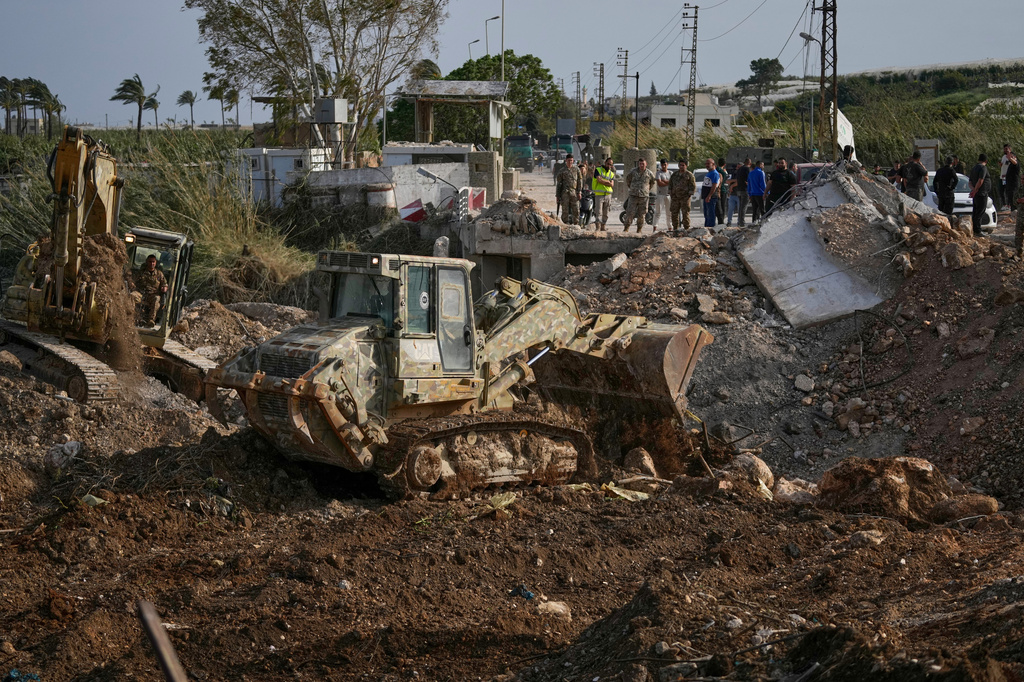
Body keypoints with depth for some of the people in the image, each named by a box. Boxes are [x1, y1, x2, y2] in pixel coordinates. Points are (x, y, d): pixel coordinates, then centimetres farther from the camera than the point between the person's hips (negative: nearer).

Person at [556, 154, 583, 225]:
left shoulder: (576, 169, 11)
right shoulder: (562, 171, 10)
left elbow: (580, 181, 8)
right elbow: (559, 183, 12)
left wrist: (579, 192, -4)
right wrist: (558, 195, 9)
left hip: (574, 192, 0)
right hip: (565, 192, 0)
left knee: (576, 210, -3)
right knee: (565, 210, -1)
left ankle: (576, 224, 4)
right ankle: (565, 224, 4)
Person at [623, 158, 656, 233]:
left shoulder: (649, 173, 3)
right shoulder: (633, 171, 2)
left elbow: (654, 182, 21)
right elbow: (628, 179, 20)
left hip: (644, 197, 1)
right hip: (634, 196, 0)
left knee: (641, 215, 2)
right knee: (630, 213, -8)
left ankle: (639, 230, 11)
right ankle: (626, 228, -2)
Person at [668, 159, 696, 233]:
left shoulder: (689, 175, 1)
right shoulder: (674, 174, 15)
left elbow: (693, 186, -2)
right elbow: (670, 184, 19)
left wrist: (689, 195, -9)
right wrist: (670, 193, 9)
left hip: (685, 197, -5)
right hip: (675, 197, 5)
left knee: (685, 213, -6)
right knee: (674, 213, 4)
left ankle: (686, 228, -2)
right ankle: (675, 228, 12)